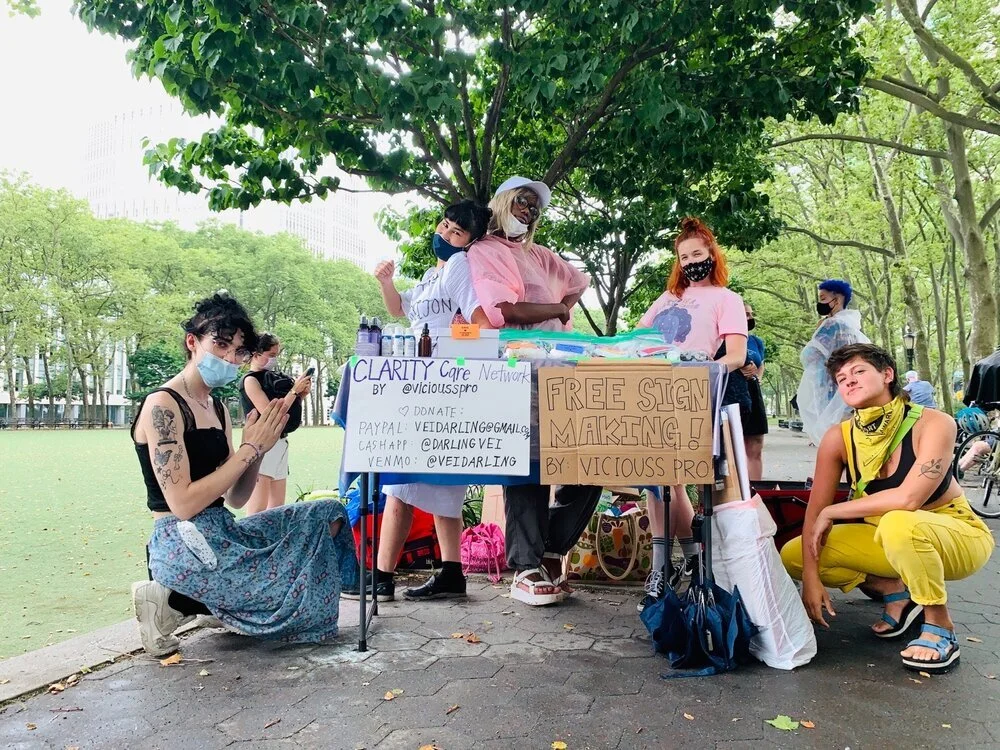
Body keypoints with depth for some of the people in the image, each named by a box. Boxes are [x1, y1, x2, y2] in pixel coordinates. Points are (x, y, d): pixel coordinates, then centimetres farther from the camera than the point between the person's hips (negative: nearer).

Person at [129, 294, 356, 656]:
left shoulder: (217, 408, 14)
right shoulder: (162, 406, -12)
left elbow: (235, 499, 11)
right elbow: (183, 504, -20)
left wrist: (260, 445, -5)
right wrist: (250, 447, -15)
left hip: (223, 532, 9)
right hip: (183, 545, -9)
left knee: (329, 516, 6)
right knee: (302, 582, -12)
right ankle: (176, 602, -1)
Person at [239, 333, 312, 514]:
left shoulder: (272, 377, 15)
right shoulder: (250, 380, -7)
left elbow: (288, 412, 19)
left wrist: (301, 395, 4)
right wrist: (294, 391, -13)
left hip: (280, 444, 9)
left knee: (278, 510, 10)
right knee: (257, 512, -10)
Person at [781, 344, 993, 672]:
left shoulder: (934, 423, -23)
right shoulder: (839, 438, -11)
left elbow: (908, 498, -35)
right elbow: (815, 510, -11)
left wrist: (832, 512, -26)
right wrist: (811, 577, -20)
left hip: (956, 536, -5)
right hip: (889, 539, 5)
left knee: (897, 523, -40)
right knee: (793, 556, -11)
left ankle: (940, 626, -14)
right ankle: (896, 592, 5)